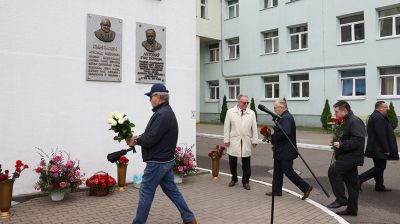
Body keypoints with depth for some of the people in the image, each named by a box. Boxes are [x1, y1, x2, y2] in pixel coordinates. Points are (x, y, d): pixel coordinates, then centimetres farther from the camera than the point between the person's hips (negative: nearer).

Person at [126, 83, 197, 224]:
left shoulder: (162, 114, -21)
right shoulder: (166, 112, 13)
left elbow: (150, 139, -25)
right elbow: (153, 135, 16)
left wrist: (136, 141, -7)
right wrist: (139, 137, 2)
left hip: (157, 162, -10)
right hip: (165, 160, 10)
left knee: (146, 193, 3)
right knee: (171, 190, 16)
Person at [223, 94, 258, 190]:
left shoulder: (251, 113, 6)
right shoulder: (230, 112, 2)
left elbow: (254, 128, 5)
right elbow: (226, 127, 1)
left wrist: (254, 140, 1)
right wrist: (226, 140, -2)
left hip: (246, 142, 0)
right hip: (234, 141, 0)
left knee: (246, 163, 4)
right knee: (232, 162, 9)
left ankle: (246, 181, 17)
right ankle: (234, 179, 29)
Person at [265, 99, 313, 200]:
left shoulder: (286, 118, -19)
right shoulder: (285, 117, 14)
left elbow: (285, 133, -30)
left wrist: (272, 137, -19)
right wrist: (272, 136, 3)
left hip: (286, 152, -11)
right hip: (281, 151, 11)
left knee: (288, 171, -4)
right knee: (277, 171, 16)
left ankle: (306, 187, 6)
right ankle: (276, 191, 26)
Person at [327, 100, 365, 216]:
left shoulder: (355, 121, -15)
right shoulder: (346, 121, 18)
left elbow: (358, 140, -26)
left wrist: (341, 145, -28)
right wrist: (337, 143, 16)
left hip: (351, 157, -10)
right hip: (349, 157, 10)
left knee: (333, 171, -19)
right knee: (351, 183, 13)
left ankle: (340, 199, -10)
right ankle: (352, 209, 21)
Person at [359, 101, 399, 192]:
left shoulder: (374, 116, 15)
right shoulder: (379, 117, -19)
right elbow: (381, 135, -24)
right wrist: (386, 149, -19)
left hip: (375, 148, 11)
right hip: (379, 149, -11)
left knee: (379, 167, 16)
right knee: (379, 168, -4)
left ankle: (380, 186, 25)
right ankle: (359, 179, -5)